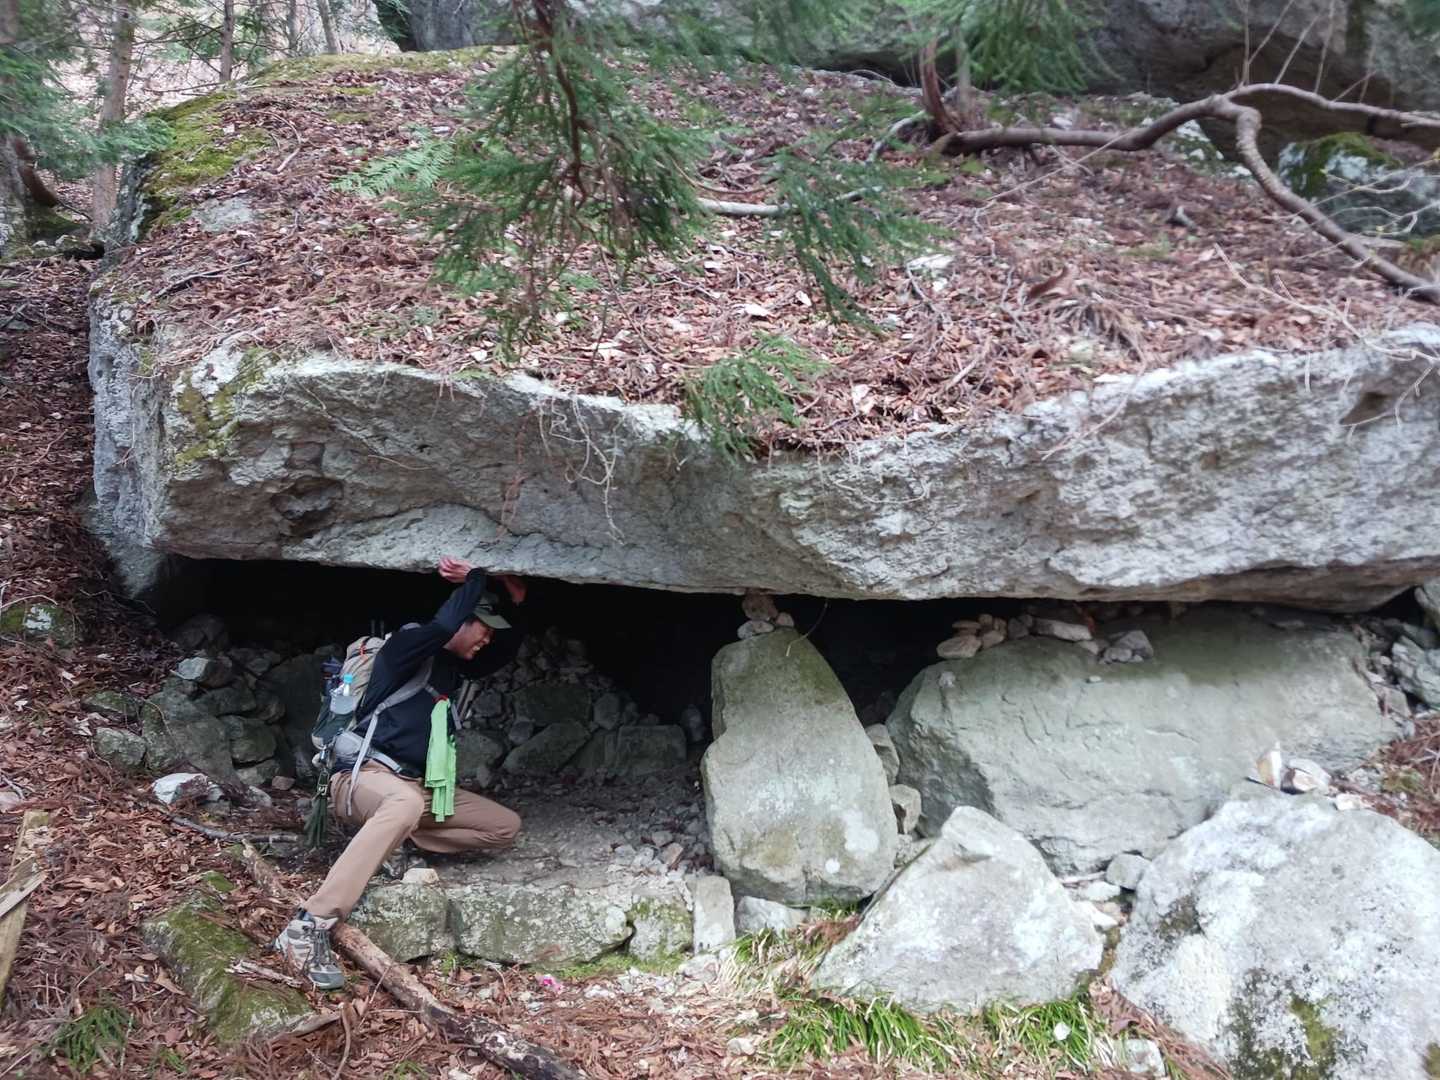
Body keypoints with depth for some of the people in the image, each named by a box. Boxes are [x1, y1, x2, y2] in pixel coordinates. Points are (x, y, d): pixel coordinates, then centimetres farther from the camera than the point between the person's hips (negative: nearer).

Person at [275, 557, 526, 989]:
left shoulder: (453, 667, 16)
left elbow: (507, 652, 25)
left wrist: (514, 602, 7)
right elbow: (443, 627, -29)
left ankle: (394, 841, -2)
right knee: (407, 802, -45)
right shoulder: (405, 647, -7)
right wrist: (475, 577, -15)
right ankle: (309, 927, -47)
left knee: (506, 826, 3)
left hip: (420, 786, 9)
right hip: (365, 774, -8)